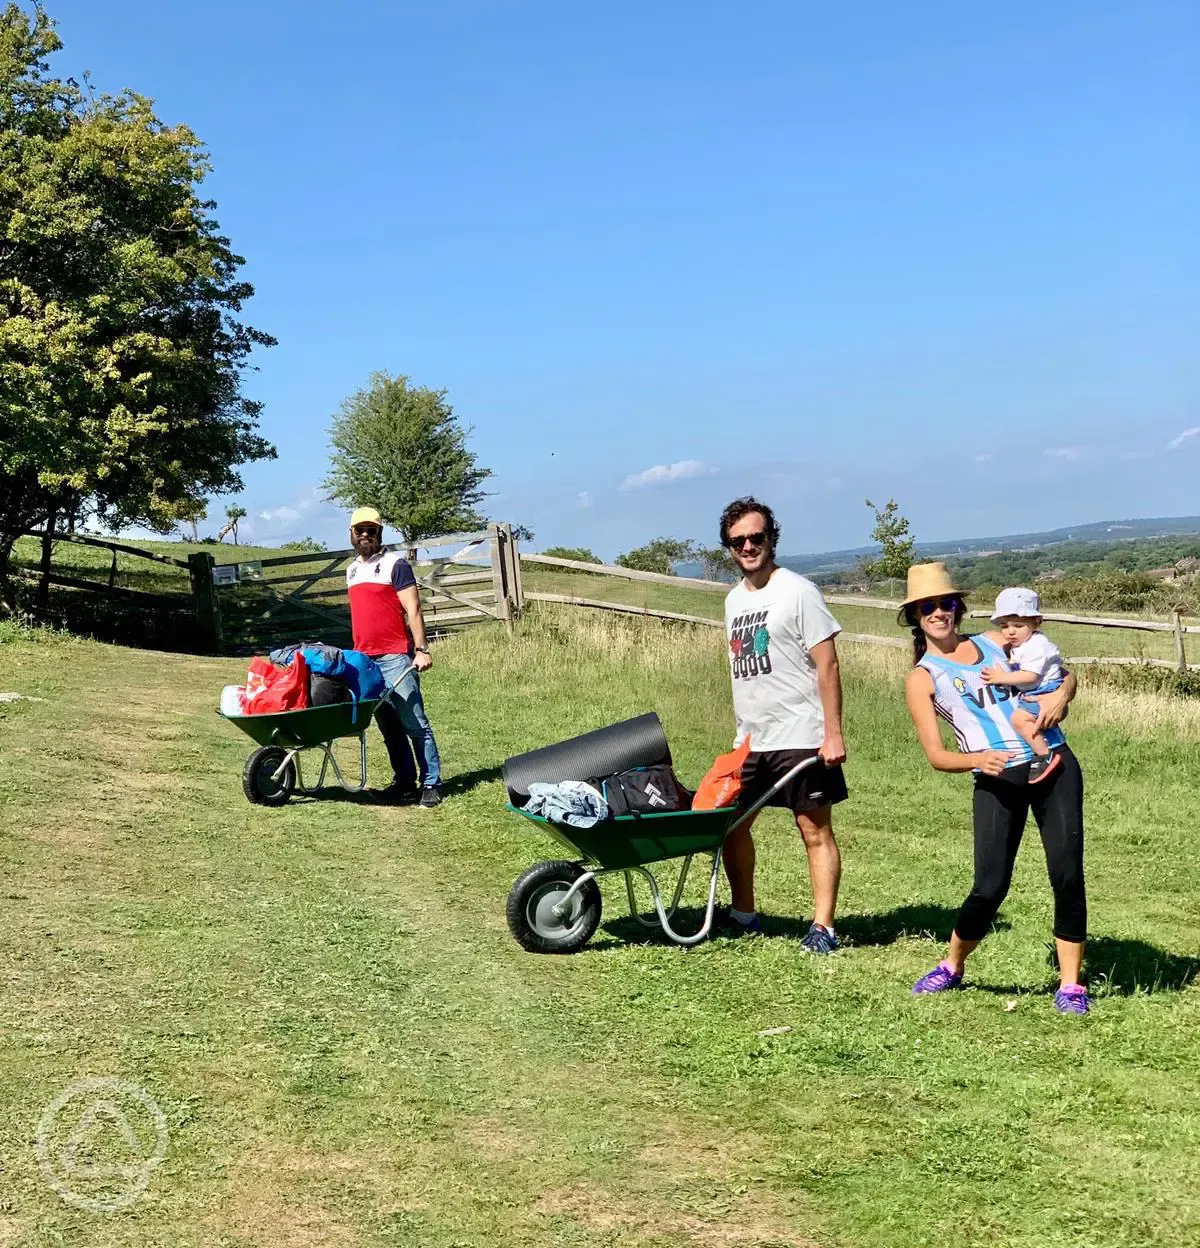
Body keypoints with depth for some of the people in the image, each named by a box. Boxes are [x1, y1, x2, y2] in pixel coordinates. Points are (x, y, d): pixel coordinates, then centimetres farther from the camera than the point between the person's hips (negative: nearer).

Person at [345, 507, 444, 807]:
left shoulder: (395, 564, -3)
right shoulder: (352, 570, 18)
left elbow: (413, 609, -9)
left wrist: (421, 649, -17)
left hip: (395, 658, -7)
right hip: (364, 659, 7)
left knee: (415, 724, -7)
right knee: (389, 726, 9)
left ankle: (431, 783, -6)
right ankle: (404, 782, 13)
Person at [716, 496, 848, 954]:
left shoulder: (798, 592, -9)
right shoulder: (734, 599, 13)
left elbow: (827, 665, -12)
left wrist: (833, 733, -17)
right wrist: (743, 731, 18)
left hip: (800, 737, -7)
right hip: (750, 740, 8)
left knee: (815, 831, -1)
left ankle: (823, 927, 4)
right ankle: (743, 913, 28)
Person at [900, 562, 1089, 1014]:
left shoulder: (994, 642, 13)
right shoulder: (921, 679, 3)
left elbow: (1065, 674, 19)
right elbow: (935, 755, -3)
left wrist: (1060, 694, -5)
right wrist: (976, 760, -22)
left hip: (1055, 764, 3)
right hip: (997, 782, -2)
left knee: (1067, 875, -4)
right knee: (990, 886, -8)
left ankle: (1070, 984, 9)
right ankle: (952, 966, 19)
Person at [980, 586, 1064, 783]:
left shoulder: (1036, 645, -19)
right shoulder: (1018, 647, 12)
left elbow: (1030, 676, -26)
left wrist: (1002, 678, -23)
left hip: (1046, 691, -11)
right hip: (1030, 693, 11)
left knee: (1021, 718, -27)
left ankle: (1045, 756, -24)